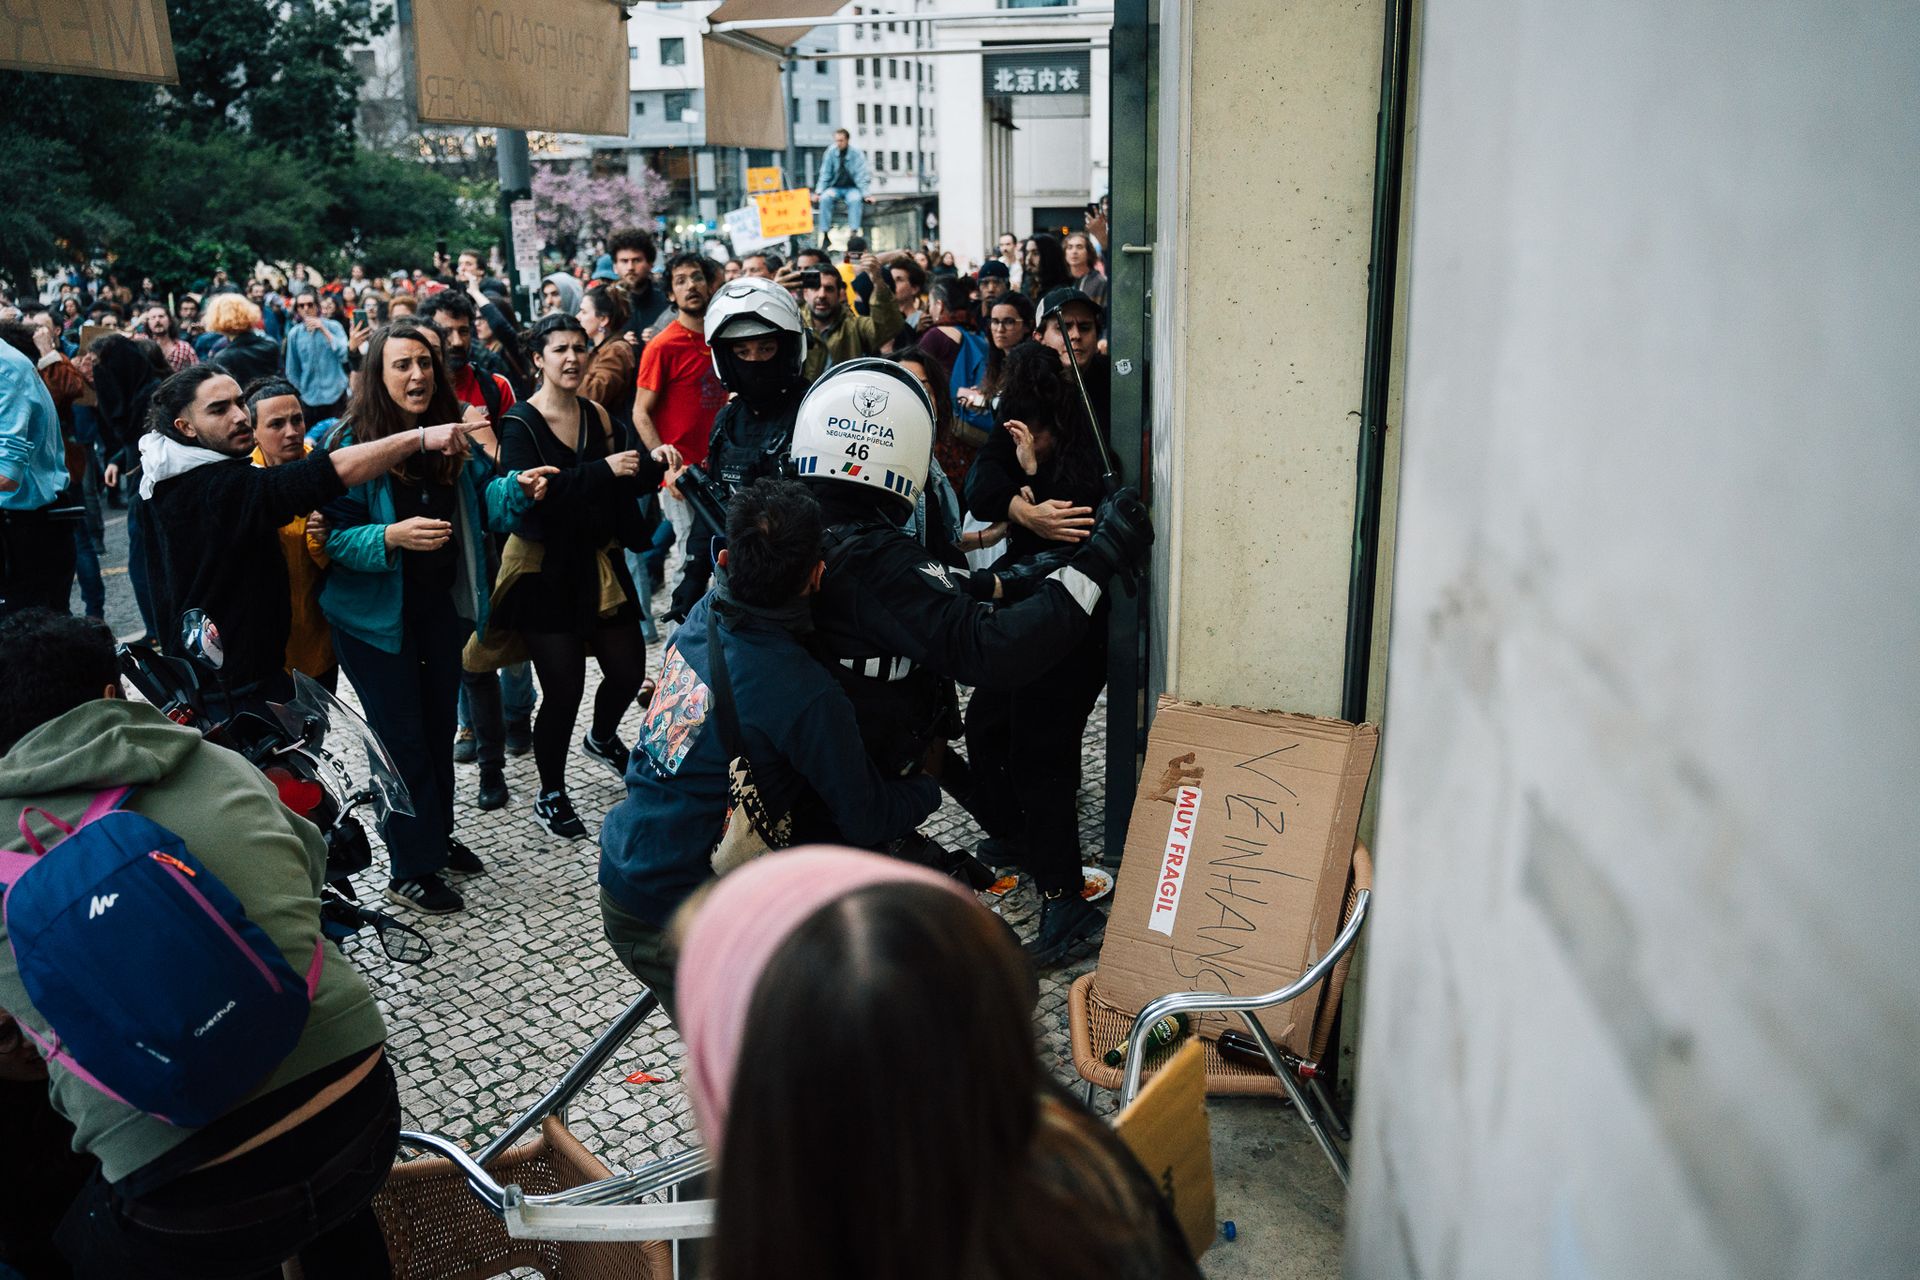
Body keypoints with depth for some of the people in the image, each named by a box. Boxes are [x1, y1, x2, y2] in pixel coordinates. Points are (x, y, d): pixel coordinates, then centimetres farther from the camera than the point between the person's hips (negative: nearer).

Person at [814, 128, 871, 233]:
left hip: (852, 188, -2)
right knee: (825, 198, -29)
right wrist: (818, 192, -13)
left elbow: (861, 176, -11)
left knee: (855, 199, -35)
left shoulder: (857, 153, -10)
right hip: (835, 187, 2)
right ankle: (824, 231, -28)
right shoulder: (830, 152, -5)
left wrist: (865, 194, -22)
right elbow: (825, 174, -1)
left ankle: (853, 230, -37)